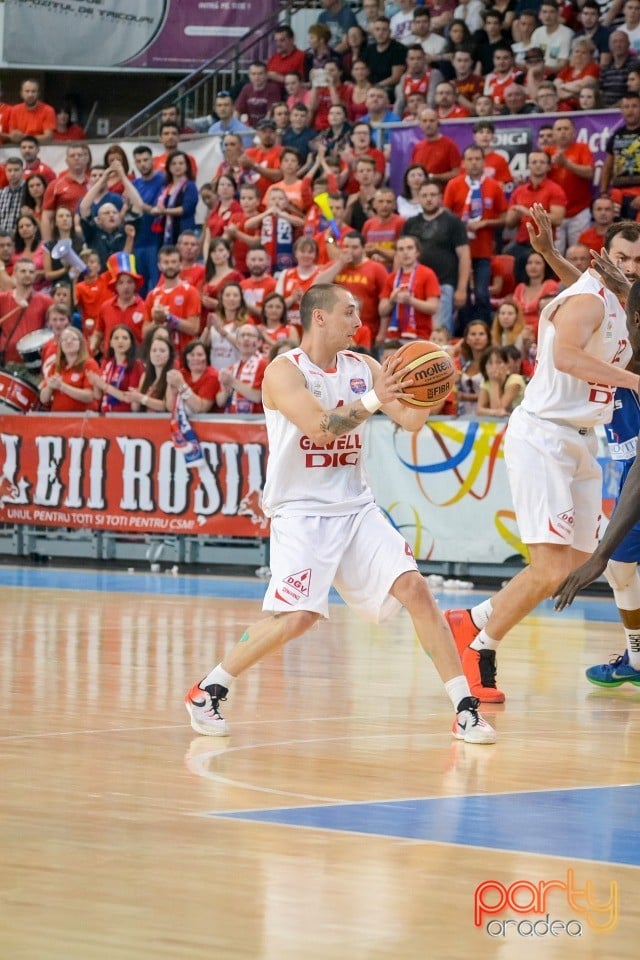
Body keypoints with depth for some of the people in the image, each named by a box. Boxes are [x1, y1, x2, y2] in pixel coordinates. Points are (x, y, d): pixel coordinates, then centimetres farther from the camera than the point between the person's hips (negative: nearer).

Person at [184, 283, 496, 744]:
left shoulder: (363, 367, 7)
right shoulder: (284, 372, -10)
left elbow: (411, 419, 2)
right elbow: (321, 428, -24)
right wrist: (373, 400, -32)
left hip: (356, 508, 6)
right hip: (302, 512, -6)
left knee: (415, 589, -8)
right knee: (298, 617, -18)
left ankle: (465, 709, -4)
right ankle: (206, 692, 1)